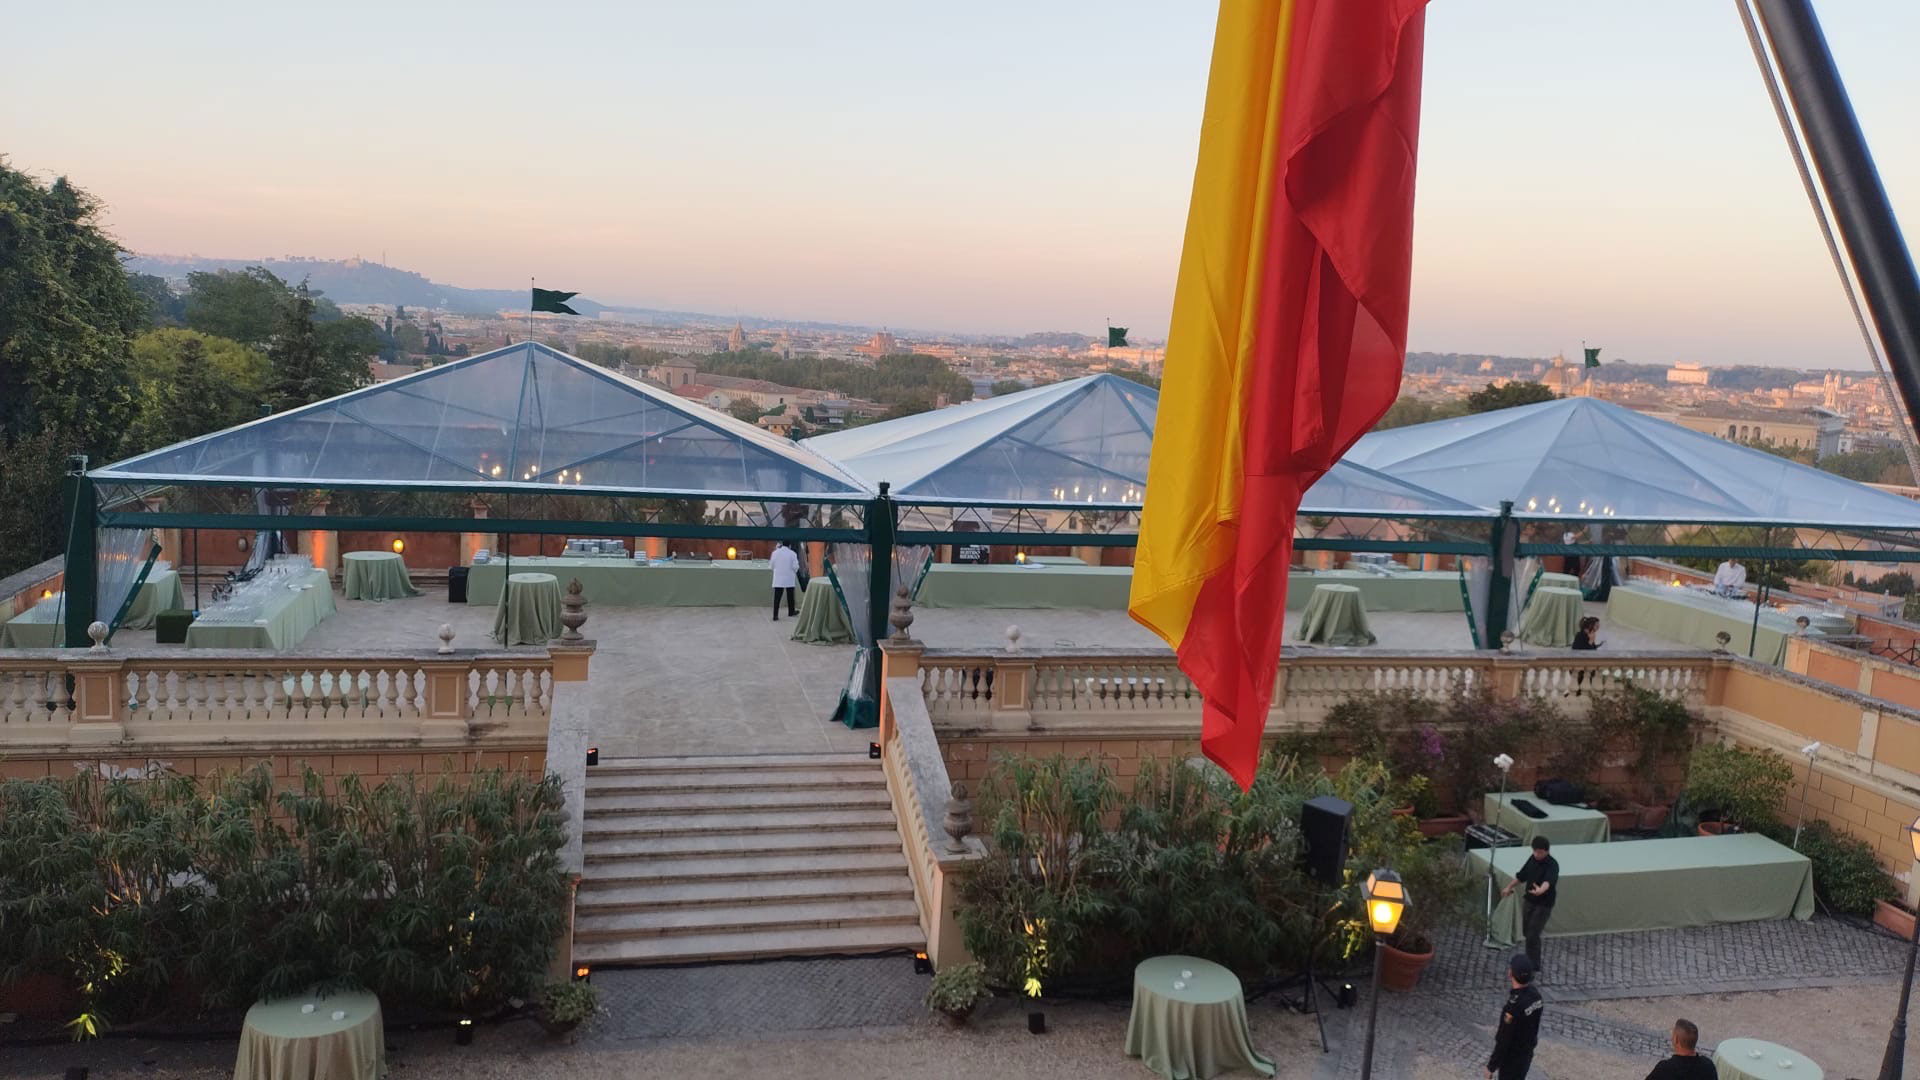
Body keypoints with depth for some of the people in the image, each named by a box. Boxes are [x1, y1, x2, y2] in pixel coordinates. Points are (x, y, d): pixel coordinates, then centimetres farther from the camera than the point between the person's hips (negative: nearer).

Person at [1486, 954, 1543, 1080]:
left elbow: (1504, 1042, -29)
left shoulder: (1513, 1006, -37)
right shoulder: (1535, 995, -10)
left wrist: (1491, 1067, -16)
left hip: (1512, 1060, -8)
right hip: (1526, 1054, 8)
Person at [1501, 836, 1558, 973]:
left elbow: (1549, 881, -44)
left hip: (1544, 904, -7)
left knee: (1532, 935, -10)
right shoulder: (1533, 859, 0)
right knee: (1526, 932, 19)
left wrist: (1540, 890, -63)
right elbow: (1521, 876, 15)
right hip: (1529, 901, 7)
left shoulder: (1552, 865, -23)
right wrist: (1509, 887, 18)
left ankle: (1534, 967, 1)